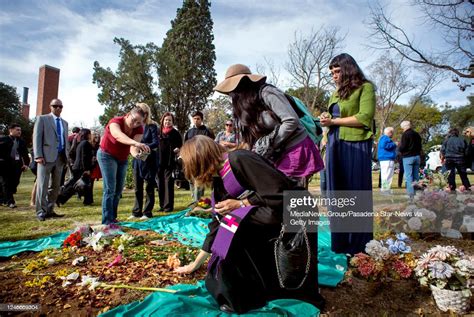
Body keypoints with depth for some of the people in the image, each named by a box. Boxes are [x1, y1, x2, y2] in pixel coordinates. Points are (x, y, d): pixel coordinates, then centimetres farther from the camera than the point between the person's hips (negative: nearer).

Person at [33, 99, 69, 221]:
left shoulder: (64, 122, 20)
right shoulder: (42, 119, 5)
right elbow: (37, 137, -3)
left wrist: (67, 155, 9)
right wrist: (38, 156, -13)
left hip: (60, 157, 6)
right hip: (47, 156, -5)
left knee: (56, 186, 7)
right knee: (42, 185, -6)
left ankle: (49, 210, 15)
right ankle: (41, 212, -1)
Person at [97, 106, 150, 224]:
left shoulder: (138, 129, -14)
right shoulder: (115, 121, -28)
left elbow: (132, 147, -27)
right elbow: (118, 135, -52)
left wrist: (136, 154, -51)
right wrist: (136, 143, -69)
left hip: (122, 159, 6)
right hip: (107, 155, -6)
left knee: (118, 190, 8)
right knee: (110, 189, -14)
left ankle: (113, 218, 19)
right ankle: (107, 222, -12)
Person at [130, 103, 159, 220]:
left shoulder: (152, 126, -6)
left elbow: (156, 143, -12)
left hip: (149, 159, -4)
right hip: (137, 159, 4)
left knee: (149, 187, 5)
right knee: (137, 187, 10)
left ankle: (147, 212, 14)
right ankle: (136, 212, 21)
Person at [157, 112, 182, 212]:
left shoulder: (175, 133, 3)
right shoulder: (158, 132, 9)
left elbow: (180, 145, 6)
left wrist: (178, 149, -14)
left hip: (170, 162, -3)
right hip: (159, 162, 3)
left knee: (168, 183, -4)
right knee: (160, 183, 7)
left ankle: (168, 205, 2)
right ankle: (162, 205, 17)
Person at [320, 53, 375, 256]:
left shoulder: (365, 87, 1)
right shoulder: (336, 93, 21)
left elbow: (365, 118, -11)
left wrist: (333, 121, -9)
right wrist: (326, 120, -2)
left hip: (355, 146, -7)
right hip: (334, 146, 7)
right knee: (337, 195, 7)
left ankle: (360, 246, 9)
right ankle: (340, 244, 16)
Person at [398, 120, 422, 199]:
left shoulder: (405, 134, -10)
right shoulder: (417, 134, 14)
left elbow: (402, 147, -15)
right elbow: (420, 147, 20)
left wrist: (399, 146, 5)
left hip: (408, 157, -7)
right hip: (417, 156, 7)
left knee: (408, 176, -5)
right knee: (416, 176, 12)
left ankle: (411, 194, -9)